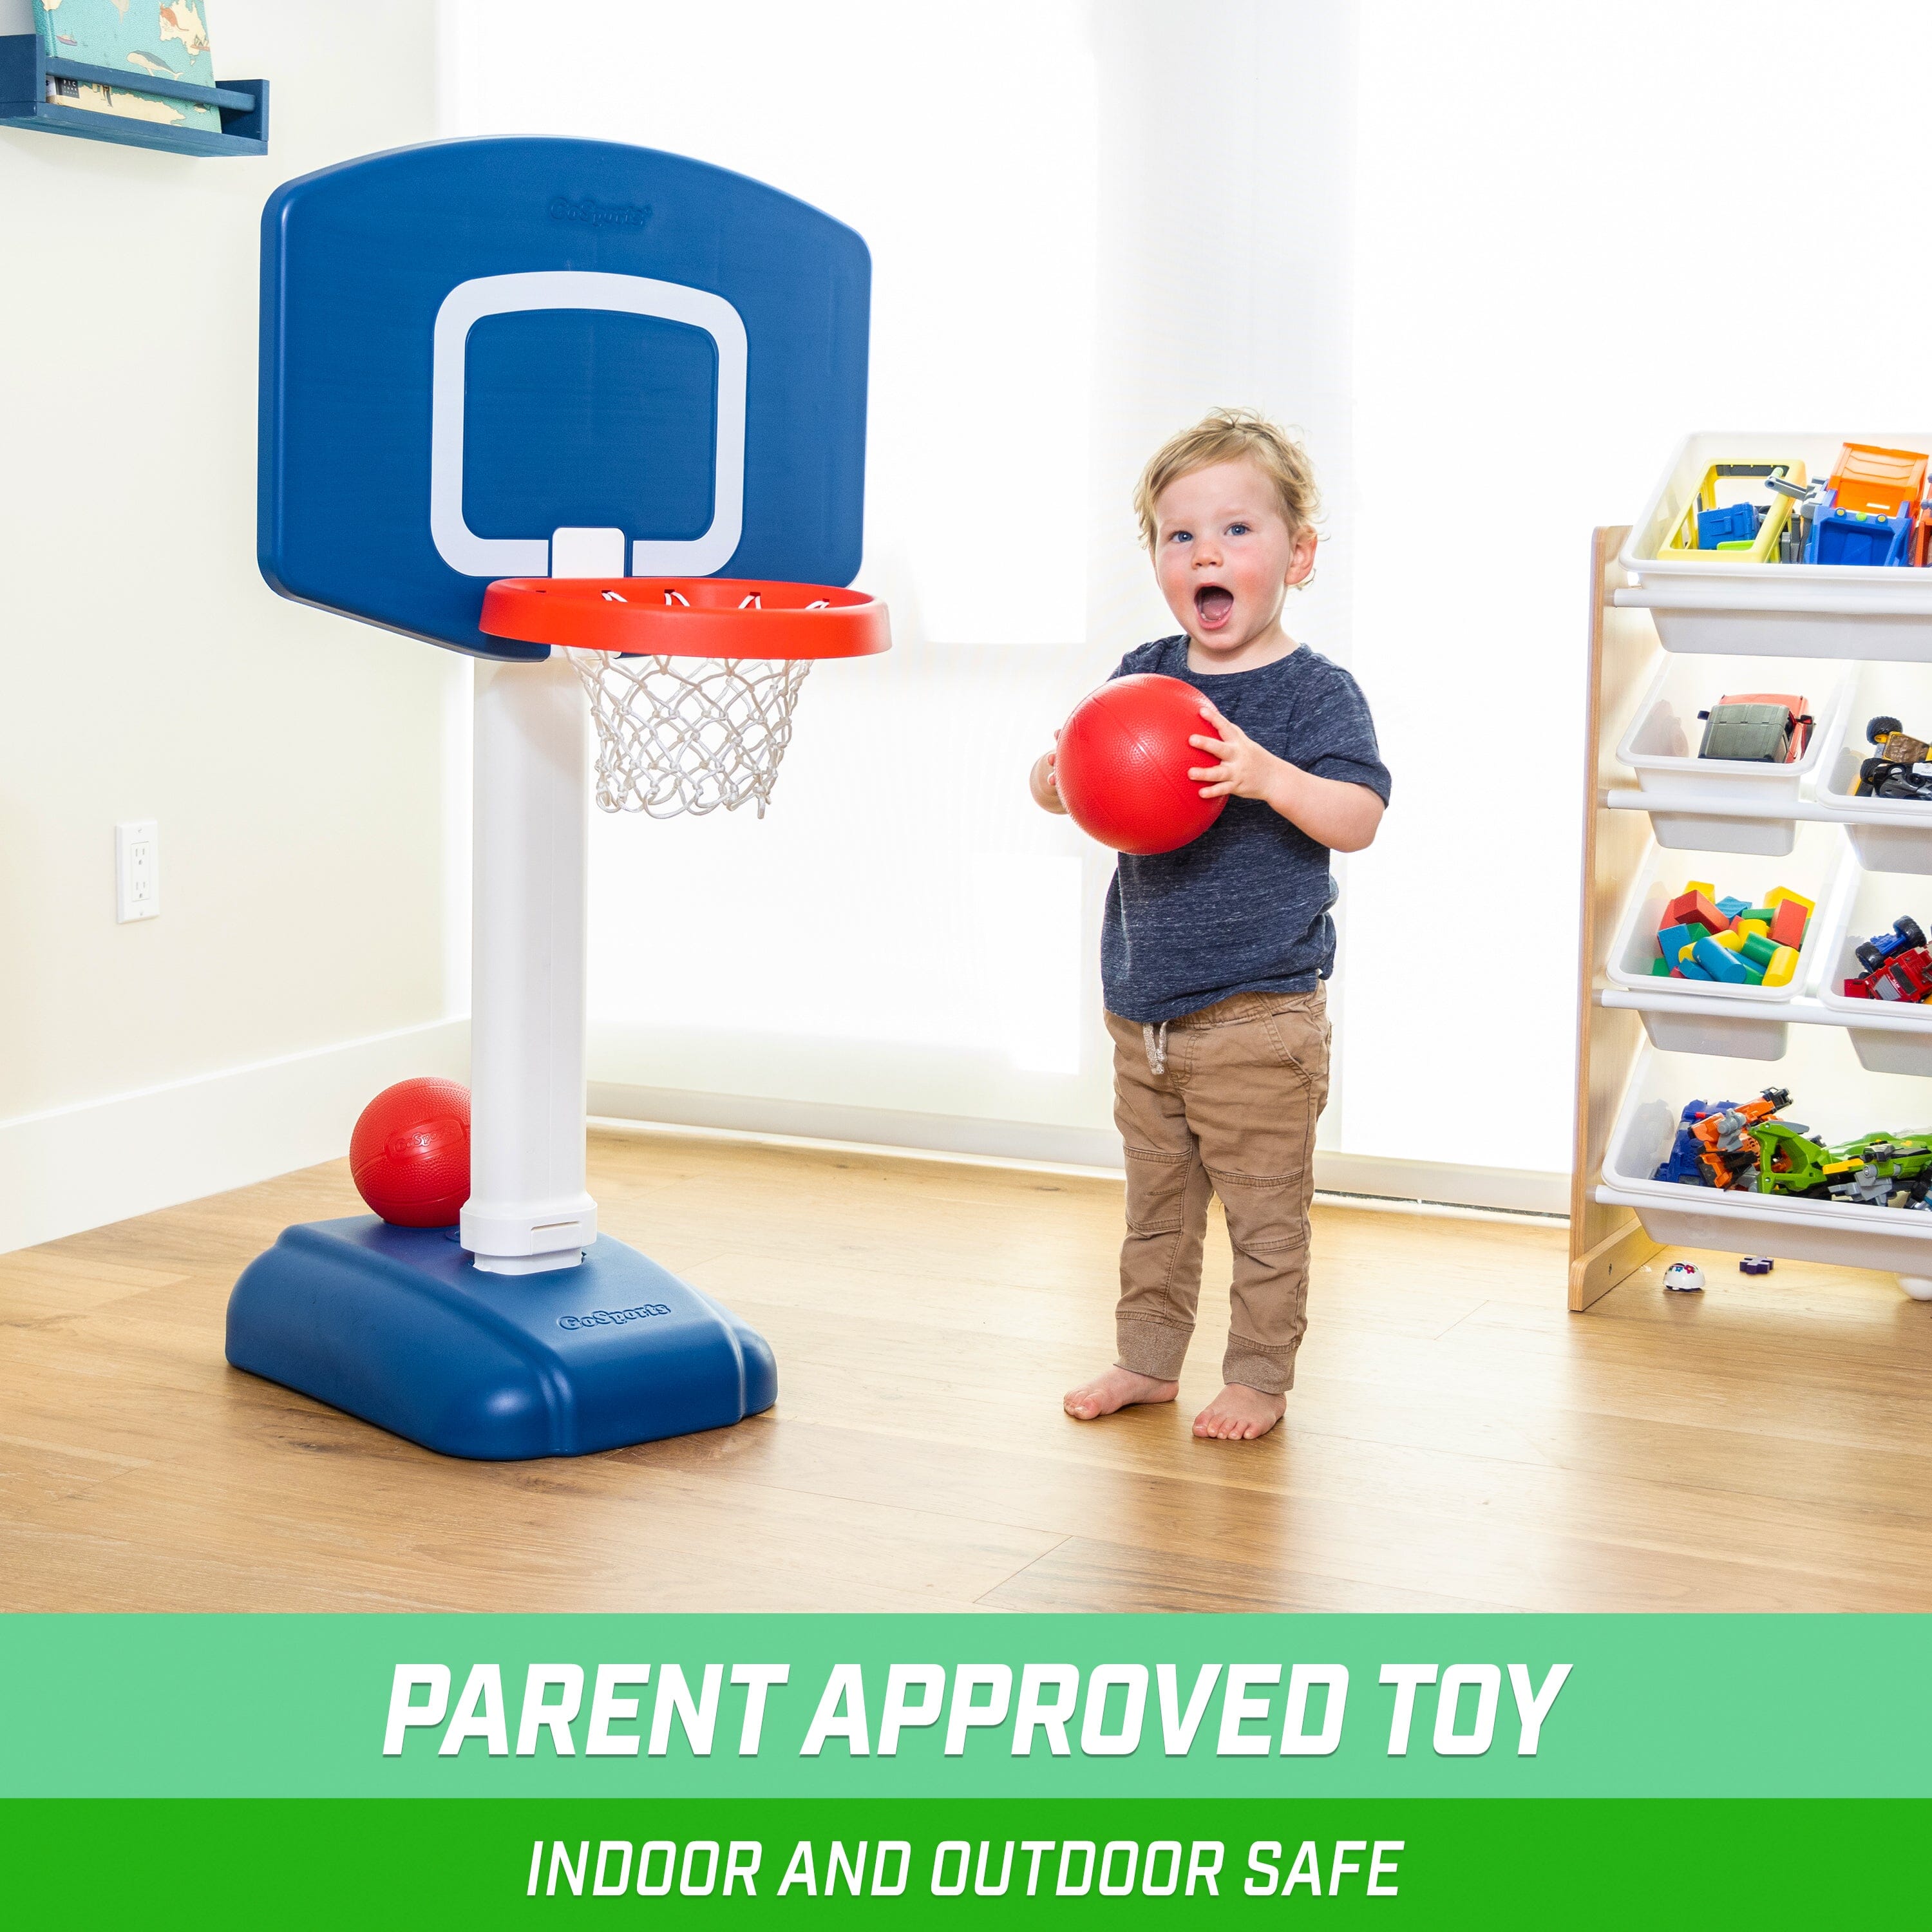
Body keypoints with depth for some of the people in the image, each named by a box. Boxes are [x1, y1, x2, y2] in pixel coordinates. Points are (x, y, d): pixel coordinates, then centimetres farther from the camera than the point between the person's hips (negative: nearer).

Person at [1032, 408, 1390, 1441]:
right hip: (1143, 1005, 6)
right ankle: (1148, 1358, 32)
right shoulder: (1142, 676, 6)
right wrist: (1056, 782, -12)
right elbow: (1085, 785, 11)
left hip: (1258, 1013, -6)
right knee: (1156, 1201, 18)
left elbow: (1358, 819, -18)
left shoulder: (1315, 691, -10)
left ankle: (1259, 1377, 18)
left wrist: (1267, 775, -33)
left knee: (1263, 1211, 4)